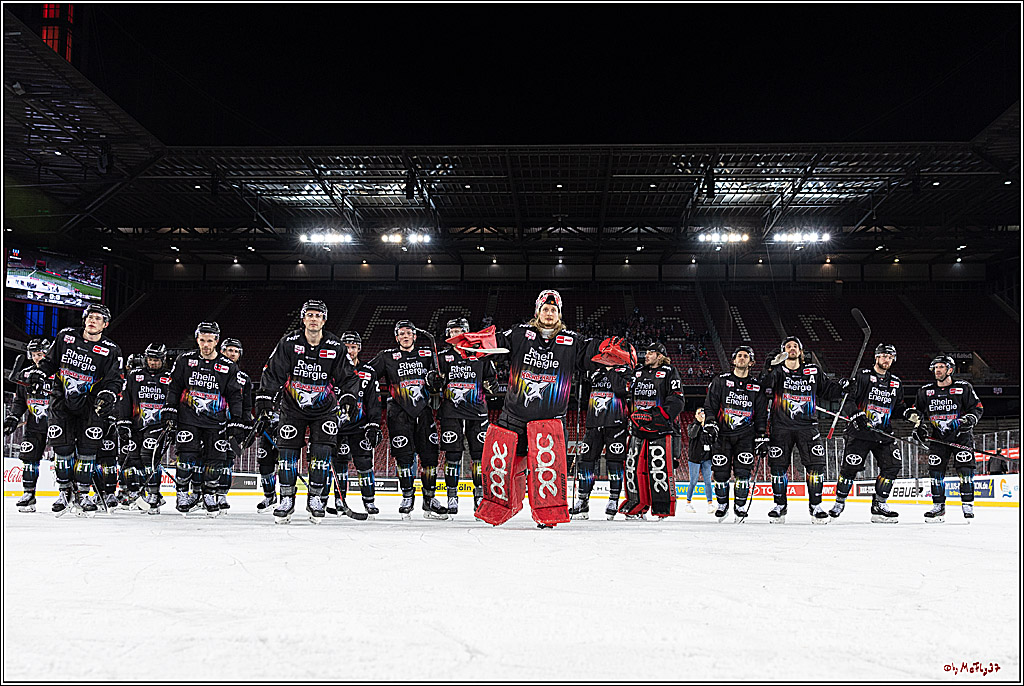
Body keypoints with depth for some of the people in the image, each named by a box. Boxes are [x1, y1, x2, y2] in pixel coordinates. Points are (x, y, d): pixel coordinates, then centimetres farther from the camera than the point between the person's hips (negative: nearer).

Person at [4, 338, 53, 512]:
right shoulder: (25, 374, 8)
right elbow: (19, 401, 18)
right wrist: (12, 417, 5)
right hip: (34, 424, 5)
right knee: (29, 457, 1)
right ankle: (28, 494, 9)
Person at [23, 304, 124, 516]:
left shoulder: (111, 351, -3)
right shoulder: (66, 336, 4)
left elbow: (114, 380, -6)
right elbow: (50, 361, 14)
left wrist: (108, 395, -25)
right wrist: (38, 373, -4)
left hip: (90, 404, -1)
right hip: (62, 399, 2)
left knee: (87, 448, -7)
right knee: (62, 446, -2)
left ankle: (82, 495, 4)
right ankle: (65, 492, 13)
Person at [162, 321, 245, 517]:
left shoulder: (229, 367, 4)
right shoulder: (185, 360, 5)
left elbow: (235, 397, 5)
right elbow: (174, 387, 8)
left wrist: (236, 423, -1)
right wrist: (169, 412, 0)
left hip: (216, 422, 1)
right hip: (188, 418, -1)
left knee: (216, 460, -1)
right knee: (187, 457, -11)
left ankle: (210, 494, 17)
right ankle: (182, 493, 6)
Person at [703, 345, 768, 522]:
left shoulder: (756, 387, 9)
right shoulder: (720, 381, 5)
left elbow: (761, 415, 11)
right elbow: (710, 406, 3)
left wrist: (761, 438, 4)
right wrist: (710, 424, -12)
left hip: (745, 436, 0)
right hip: (722, 434, 0)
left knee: (742, 471, -9)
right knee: (721, 472, -1)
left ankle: (740, 506, 3)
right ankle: (722, 504, 18)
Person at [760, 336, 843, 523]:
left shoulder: (813, 372, 9)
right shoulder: (777, 371, 3)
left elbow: (829, 390, 14)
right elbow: (765, 389, -15)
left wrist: (845, 388, -5)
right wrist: (773, 368, -29)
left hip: (807, 425, 1)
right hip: (781, 426, -1)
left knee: (816, 464, -6)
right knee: (778, 465, 0)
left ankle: (815, 506, 6)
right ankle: (780, 506, 13)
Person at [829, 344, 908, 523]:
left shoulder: (896, 383, 14)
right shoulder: (862, 376, -2)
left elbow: (897, 408, 21)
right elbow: (848, 399, -8)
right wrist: (856, 414, -22)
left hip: (883, 434, 5)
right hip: (859, 431, -5)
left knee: (892, 464, -7)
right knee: (850, 466, -5)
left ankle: (879, 504, 5)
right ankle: (839, 501, 13)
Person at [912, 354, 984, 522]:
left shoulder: (964, 388, -1)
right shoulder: (925, 391, 7)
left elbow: (977, 408, 3)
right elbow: (916, 410, 16)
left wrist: (969, 420, -15)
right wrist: (919, 426, 1)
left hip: (961, 435, -3)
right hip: (937, 438, 3)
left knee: (965, 469, -10)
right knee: (936, 470, -2)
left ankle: (968, 506, -1)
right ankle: (938, 507, 7)